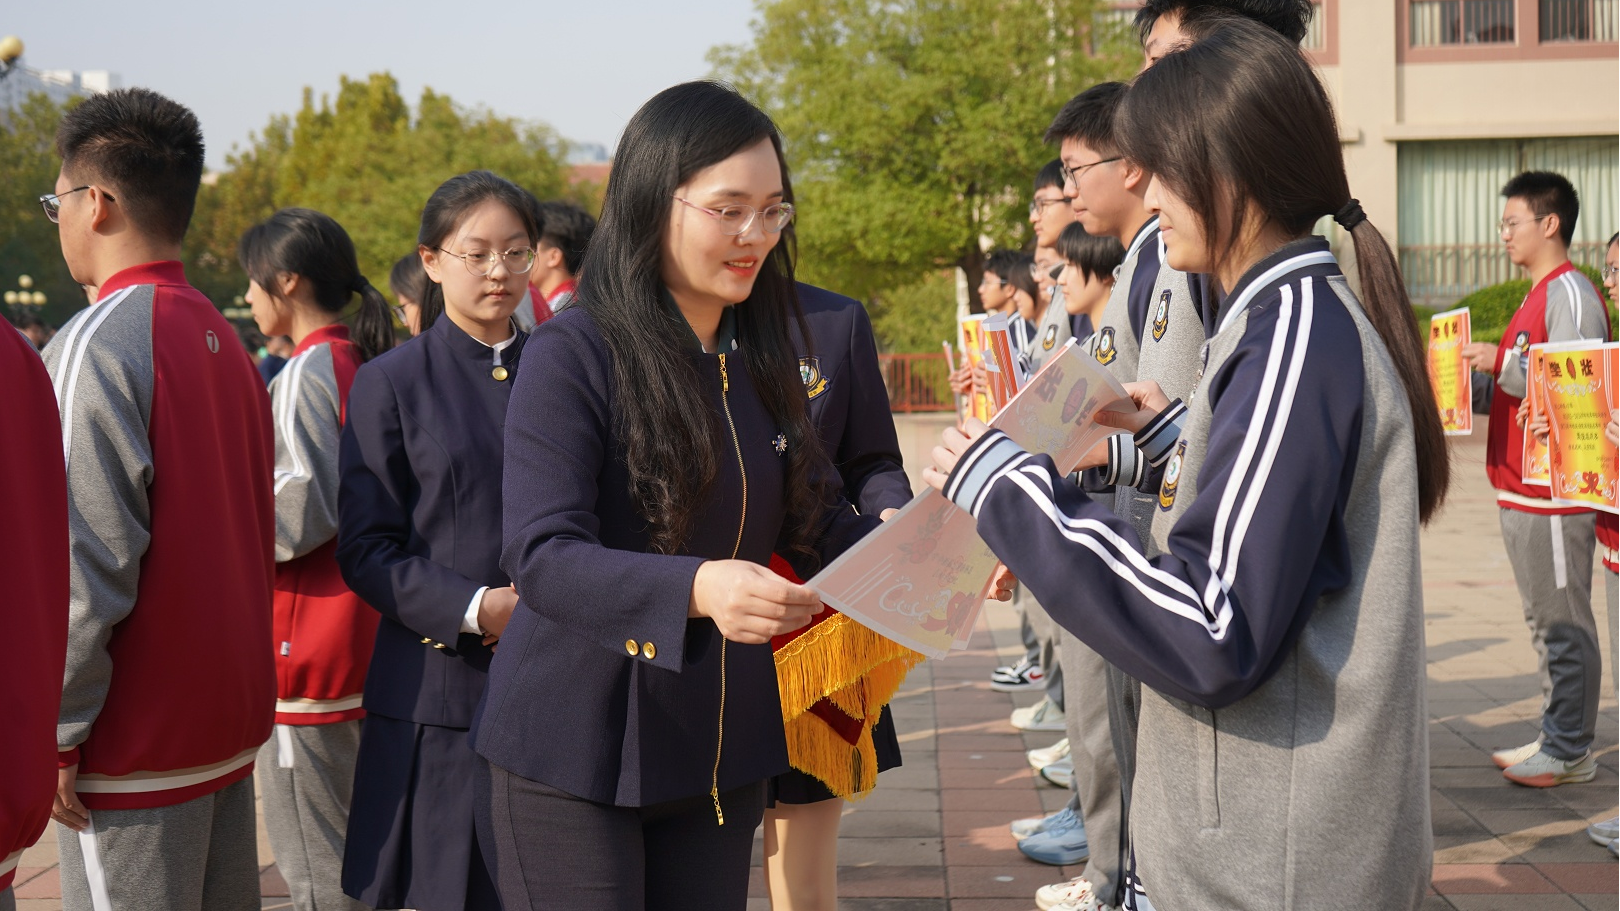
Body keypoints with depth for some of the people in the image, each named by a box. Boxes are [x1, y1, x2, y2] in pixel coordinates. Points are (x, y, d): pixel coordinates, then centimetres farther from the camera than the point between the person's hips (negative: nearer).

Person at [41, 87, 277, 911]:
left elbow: (91, 565, -20)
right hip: (230, 720, 8)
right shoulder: (224, 340, 9)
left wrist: (57, 735, -13)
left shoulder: (97, 343, -15)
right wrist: (226, 688, 18)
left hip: (135, 745, -8)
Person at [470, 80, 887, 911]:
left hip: (721, 748, 6)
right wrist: (696, 588, -38)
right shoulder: (573, 355, -13)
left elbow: (813, 523, 8)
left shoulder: (759, 358, 7)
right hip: (575, 749, -6)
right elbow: (541, 555, -22)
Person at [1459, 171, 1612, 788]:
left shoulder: (1571, 294, -12)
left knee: (1562, 623, -3)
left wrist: (1501, 363, -20)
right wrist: (1489, 366, 9)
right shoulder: (1538, 296, 18)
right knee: (1544, 622, 15)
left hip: (1554, 493, -10)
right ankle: (1555, 738, 23)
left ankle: (1570, 754, 4)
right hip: (1520, 489, 10)